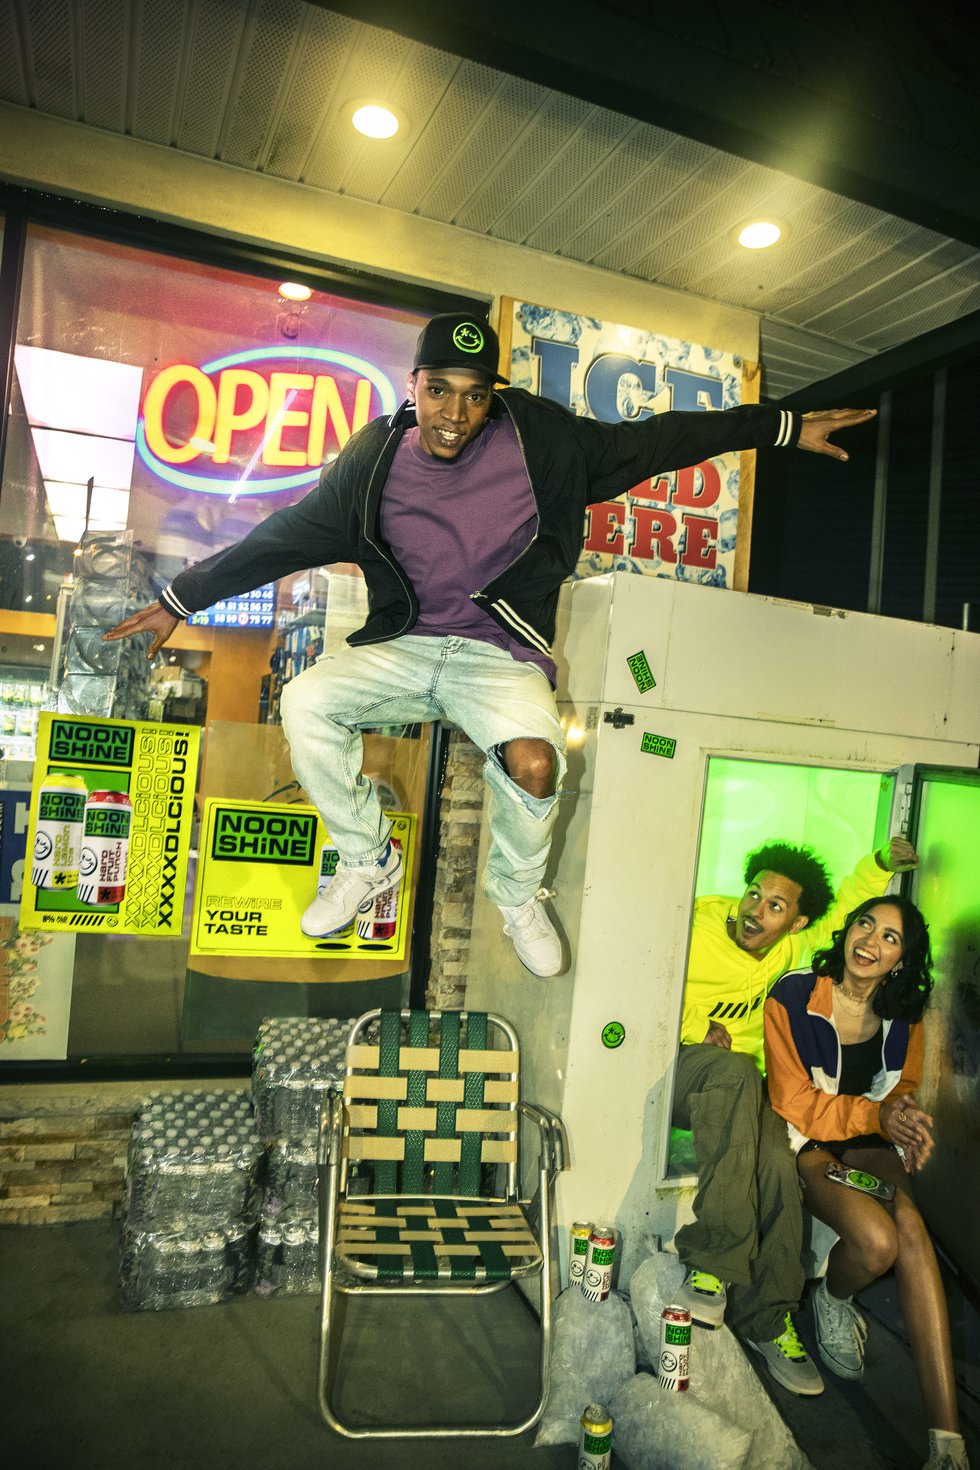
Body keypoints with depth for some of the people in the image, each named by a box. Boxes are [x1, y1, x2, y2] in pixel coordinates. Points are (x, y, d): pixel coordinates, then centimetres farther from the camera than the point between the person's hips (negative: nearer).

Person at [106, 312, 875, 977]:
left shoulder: (538, 439, -4)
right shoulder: (374, 460, 0)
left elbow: (652, 442, 3)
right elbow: (282, 538, 8)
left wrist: (785, 427, 6)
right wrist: (179, 599, 10)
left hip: (501, 654, -2)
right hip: (405, 647, 3)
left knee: (535, 764, -31)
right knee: (306, 701, -22)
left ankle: (519, 894, 4)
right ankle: (369, 860, 3)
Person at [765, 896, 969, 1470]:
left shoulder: (903, 1014, 0)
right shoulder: (794, 997, -15)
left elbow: (904, 1089, 13)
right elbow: (794, 1104, -12)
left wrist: (904, 1117, -12)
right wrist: (877, 1115, -26)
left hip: (870, 1142, 4)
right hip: (806, 1143, -4)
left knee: (911, 1226, -27)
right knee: (878, 1240, -28)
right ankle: (832, 1302, 10)